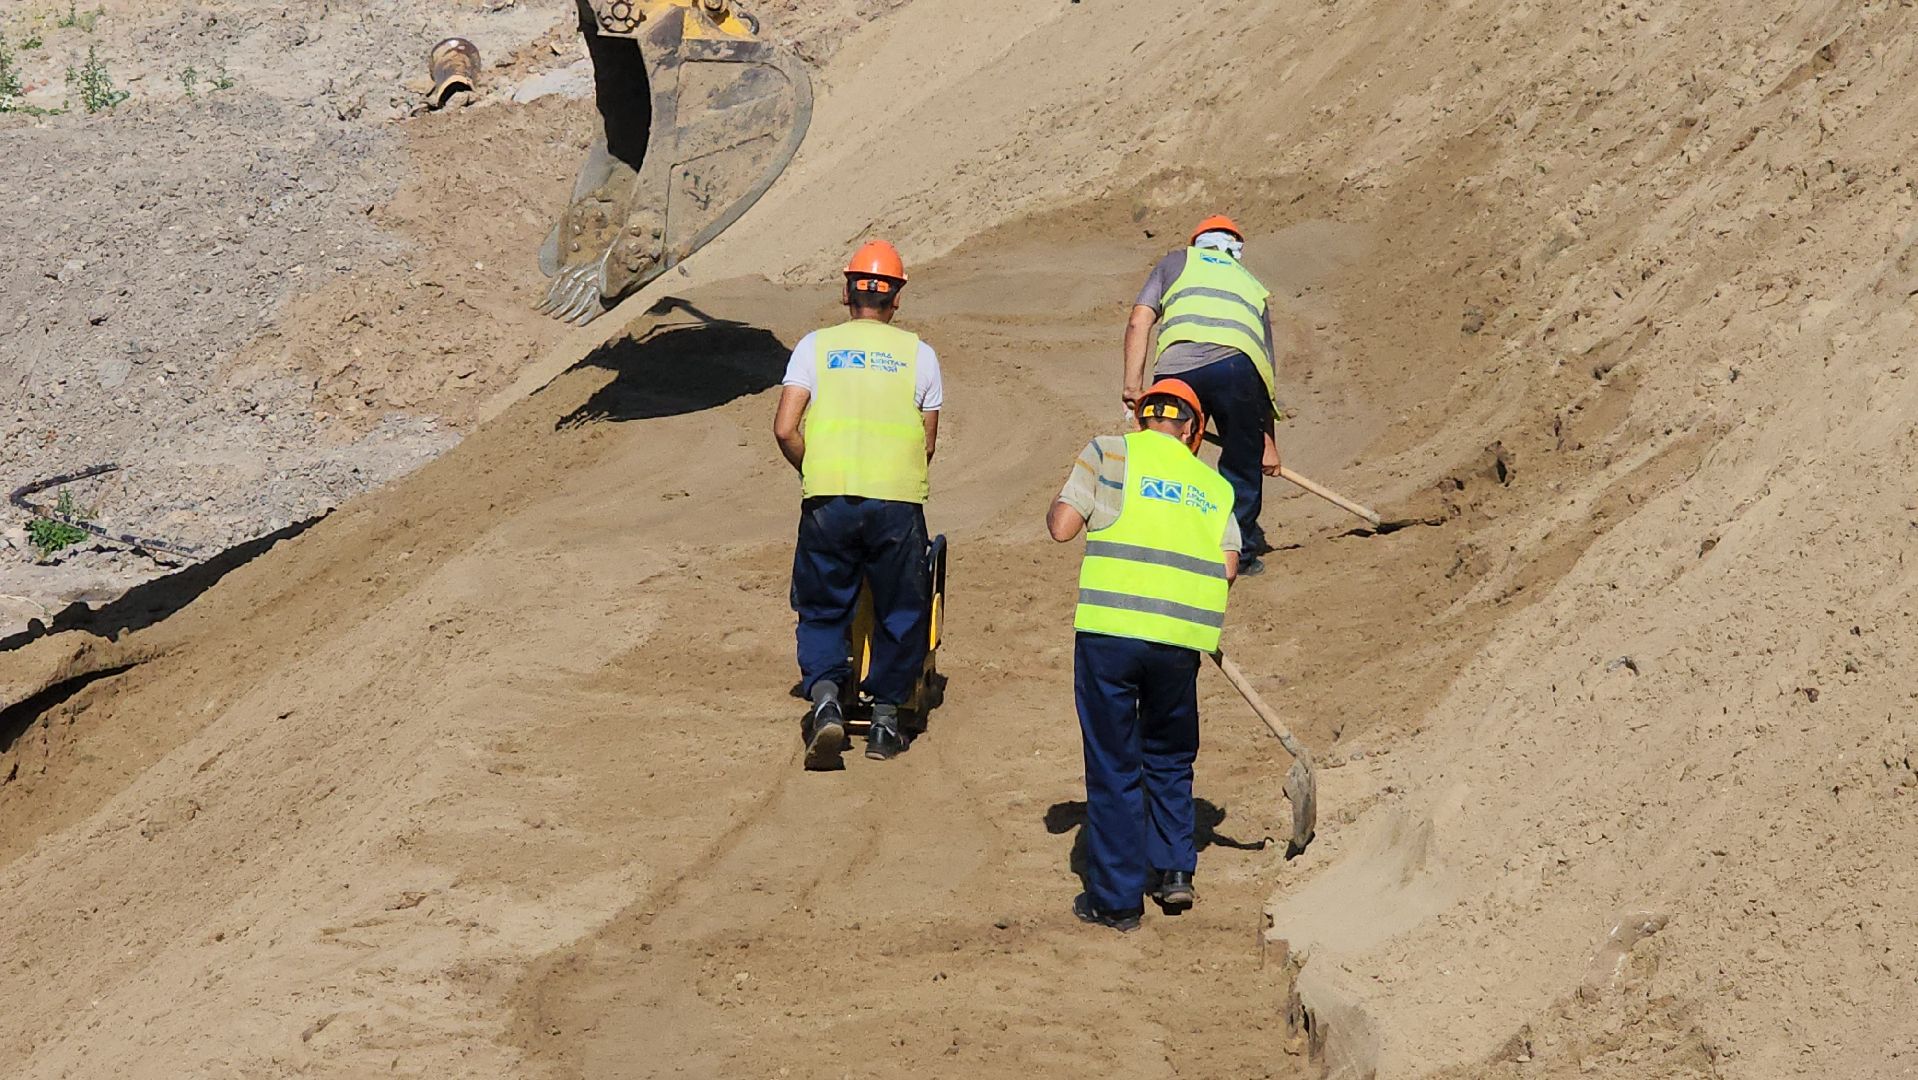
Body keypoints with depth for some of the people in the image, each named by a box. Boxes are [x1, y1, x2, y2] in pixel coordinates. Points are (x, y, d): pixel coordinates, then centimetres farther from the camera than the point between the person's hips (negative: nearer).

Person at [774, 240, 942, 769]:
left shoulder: (816, 345, 5)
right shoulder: (918, 353, 7)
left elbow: (785, 430, -3)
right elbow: (927, 442, 7)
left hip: (829, 501, 0)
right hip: (898, 501, 0)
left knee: (822, 610, 12)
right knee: (899, 613, 14)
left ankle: (825, 697, -10)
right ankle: (885, 718, 18)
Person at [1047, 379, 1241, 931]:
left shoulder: (1110, 453, 4)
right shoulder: (1214, 485, 14)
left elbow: (1061, 527, -4)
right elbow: (1229, 566, 4)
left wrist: (1060, 506, 18)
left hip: (1109, 632, -3)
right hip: (1181, 638, 3)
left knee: (1113, 765, 5)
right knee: (1169, 758, 24)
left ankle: (1117, 899, 9)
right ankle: (1175, 870, 16)